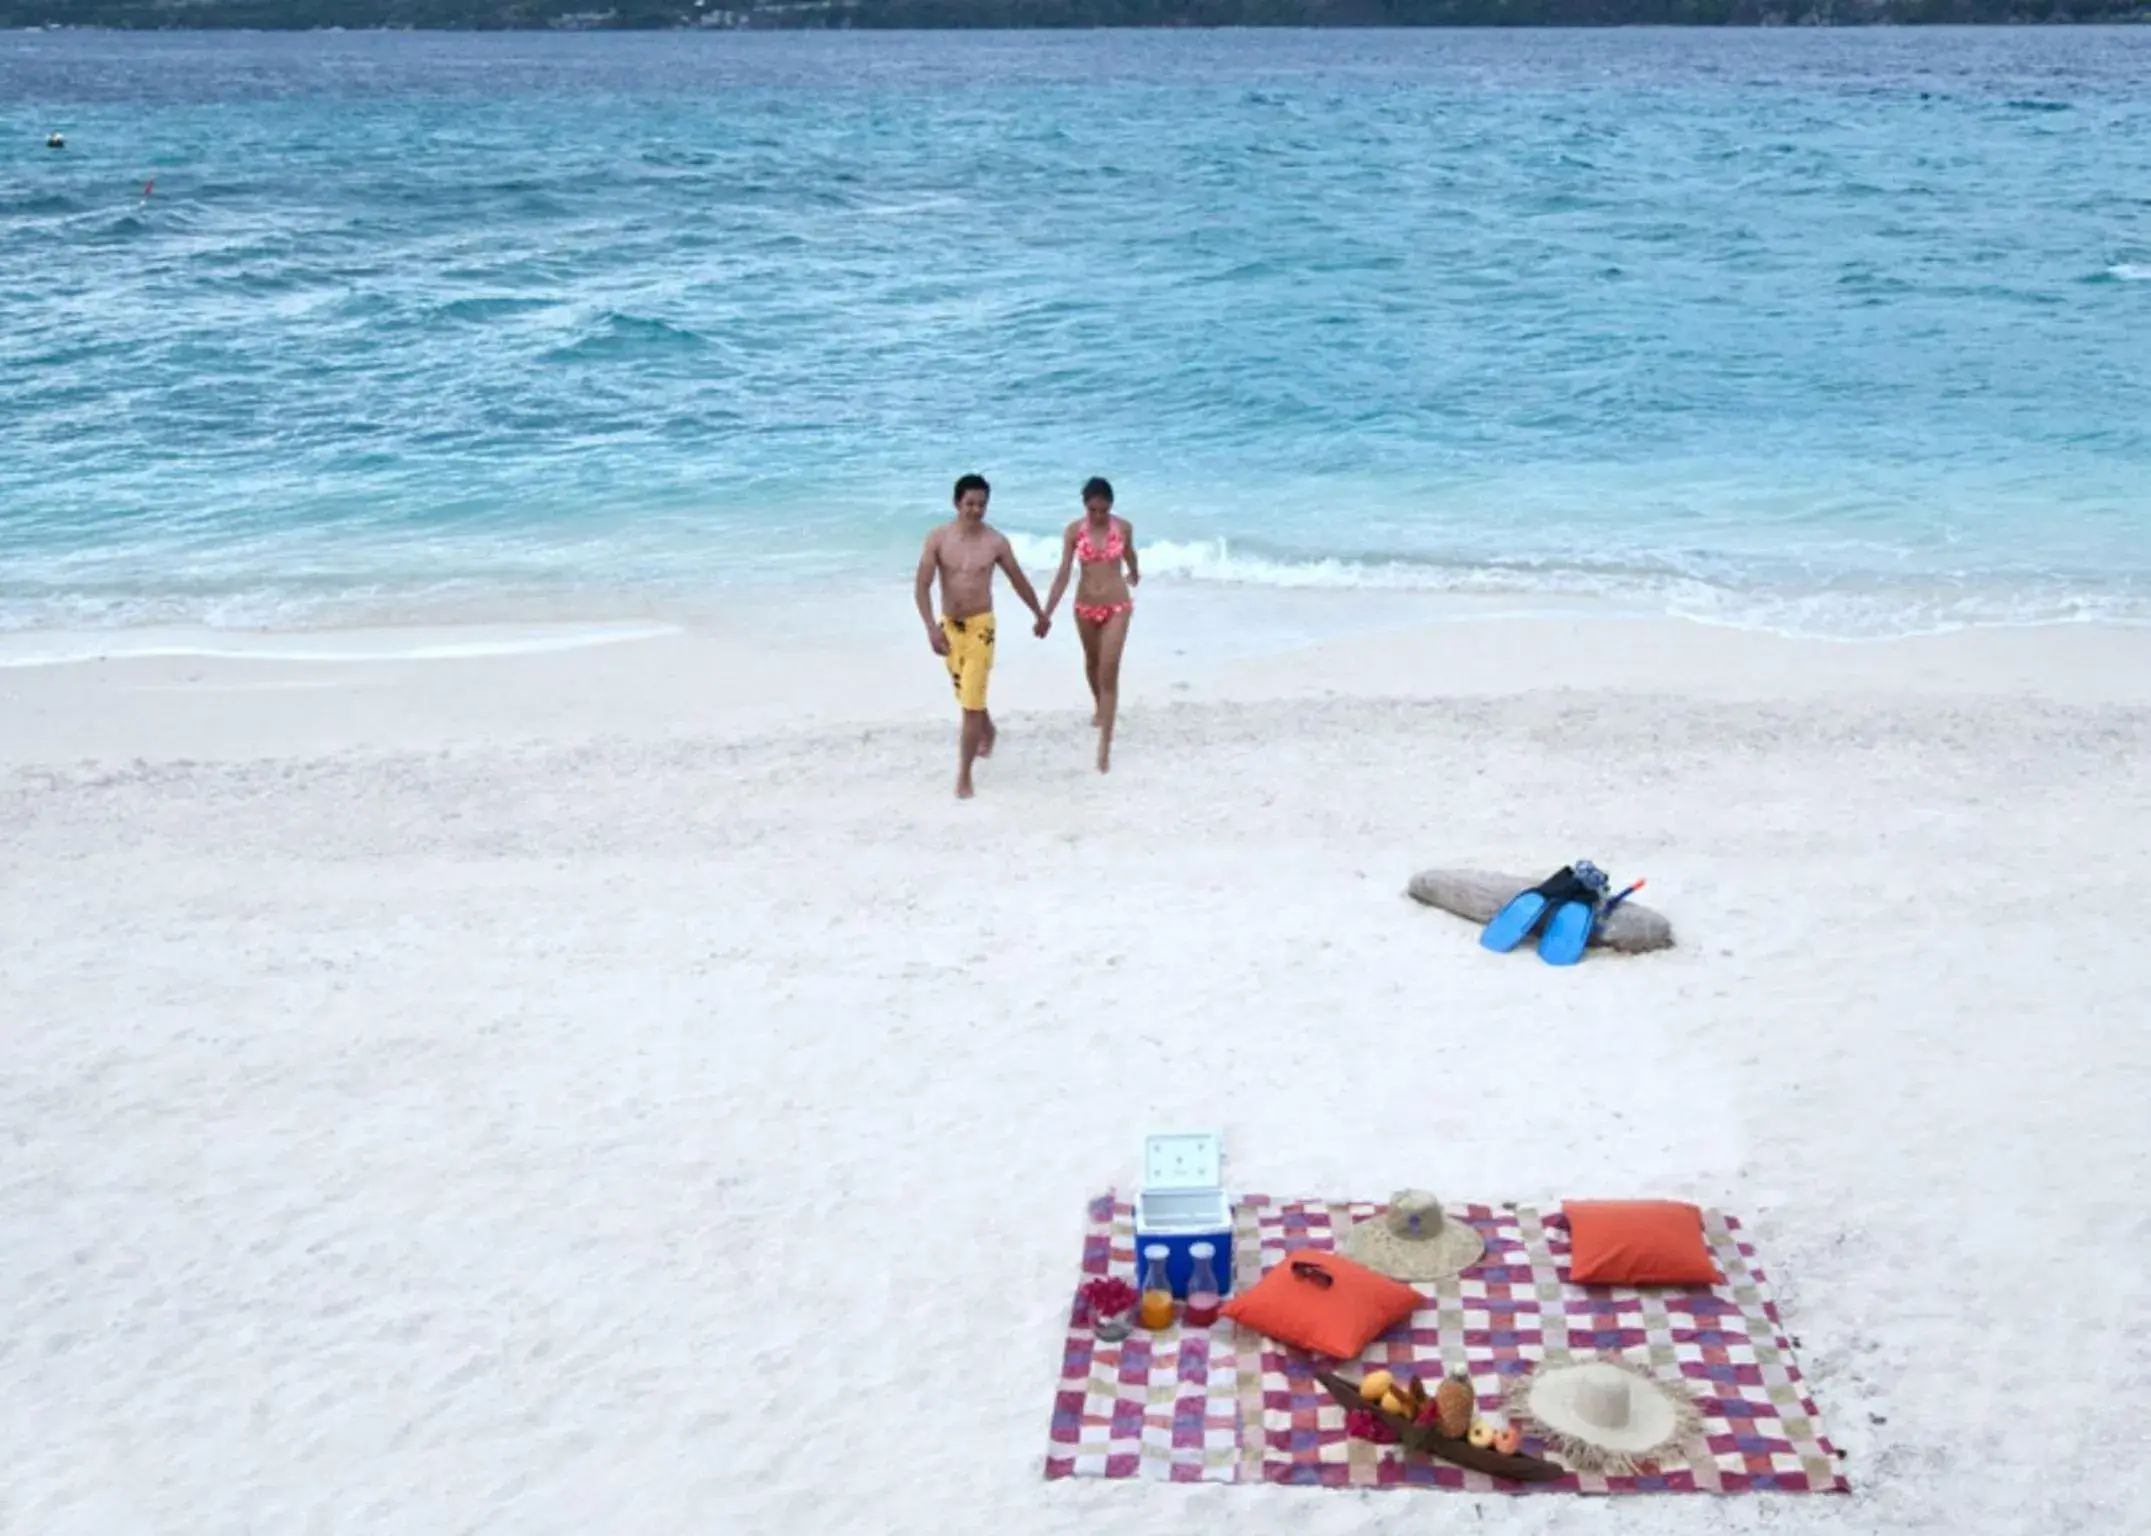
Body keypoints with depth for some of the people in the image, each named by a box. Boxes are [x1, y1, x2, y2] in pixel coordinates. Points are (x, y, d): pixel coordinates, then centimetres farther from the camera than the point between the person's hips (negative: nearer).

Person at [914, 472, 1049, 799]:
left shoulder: (996, 542, -7)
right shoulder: (938, 538, -8)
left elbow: (1019, 581, 8)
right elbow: (922, 587, -11)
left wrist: (1040, 615, 19)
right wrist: (931, 628, -23)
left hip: (980, 626, -3)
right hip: (949, 626, 3)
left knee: (971, 701, -10)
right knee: (966, 696, 21)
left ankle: (964, 774, -5)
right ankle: (987, 731, 52)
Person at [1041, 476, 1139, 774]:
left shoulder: (1123, 527, -9)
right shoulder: (1074, 531, -9)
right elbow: (1063, 573, -9)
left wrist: (1134, 574, 33)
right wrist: (1047, 613, -14)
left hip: (1117, 606, -2)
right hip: (1085, 606, 2)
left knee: (1109, 673, -8)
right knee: (1092, 663, 23)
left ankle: (1105, 745, -9)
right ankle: (1099, 706, 53)